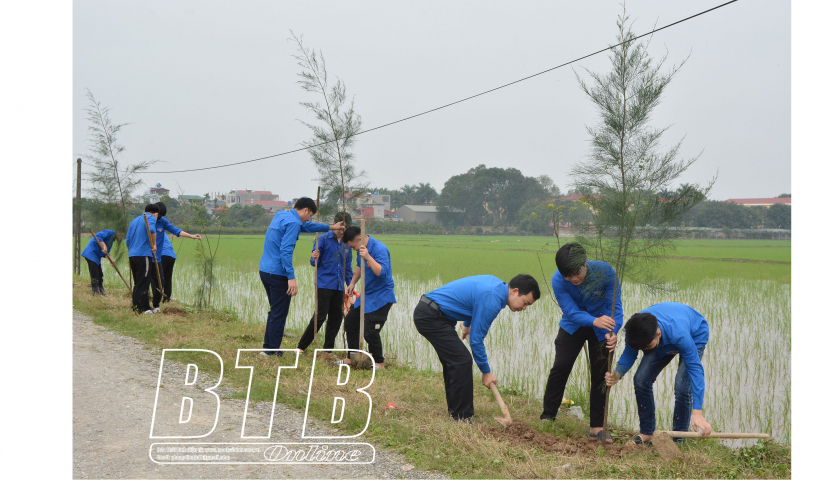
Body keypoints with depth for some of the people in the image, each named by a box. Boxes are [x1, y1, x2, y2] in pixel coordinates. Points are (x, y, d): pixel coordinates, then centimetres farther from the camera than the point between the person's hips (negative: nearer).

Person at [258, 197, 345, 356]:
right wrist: (291, 277, -25)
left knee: (275, 311, 19)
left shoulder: (281, 215, 15)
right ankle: (272, 352, 2)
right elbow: (285, 251, -24)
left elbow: (306, 226, 29)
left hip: (265, 270, 10)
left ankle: (267, 347, 23)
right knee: (279, 314, -1)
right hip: (278, 274, -10)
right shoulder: (293, 223, -15)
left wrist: (329, 227, 36)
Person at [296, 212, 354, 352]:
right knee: (320, 316, -9)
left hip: (339, 287, 6)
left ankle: (328, 349, 18)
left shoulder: (347, 244, 11)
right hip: (324, 285, -5)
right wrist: (314, 259, -27)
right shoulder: (323, 239, -4)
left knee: (336, 317, 7)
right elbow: (314, 262, -5)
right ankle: (301, 347, 1)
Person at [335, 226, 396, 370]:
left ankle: (379, 362, 7)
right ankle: (352, 357, 29)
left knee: (370, 332, -12)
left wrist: (368, 257, -44)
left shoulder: (379, 249, -24)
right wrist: (353, 283, 15)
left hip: (381, 297, -10)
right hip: (366, 294, 10)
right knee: (350, 322, 16)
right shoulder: (361, 249, 4)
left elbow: (382, 272, -36)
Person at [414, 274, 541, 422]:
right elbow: (476, 339, -16)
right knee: (462, 361, -13)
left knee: (453, 361, 15)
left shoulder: (496, 283, 7)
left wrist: (466, 324, 39)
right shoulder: (491, 301, -21)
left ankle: (454, 410, 24)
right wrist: (486, 372, -6)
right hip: (431, 317, -11)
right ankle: (462, 417, -7)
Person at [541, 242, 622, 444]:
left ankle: (597, 426, 8)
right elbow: (571, 312, -30)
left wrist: (613, 332, -43)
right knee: (560, 368, -6)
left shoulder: (605, 271, -31)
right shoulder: (558, 280, -28)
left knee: (600, 375, -1)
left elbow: (614, 305, -25)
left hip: (601, 330, 0)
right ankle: (547, 416, 10)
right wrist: (595, 321, -50)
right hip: (572, 326, 1)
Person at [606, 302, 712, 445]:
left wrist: (697, 413, -45)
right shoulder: (634, 332, -33)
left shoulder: (678, 334, -46)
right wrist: (618, 374, -38)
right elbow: (629, 355, -15)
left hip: (695, 336, -5)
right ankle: (646, 433, 8)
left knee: (682, 386, -22)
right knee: (641, 380, -8)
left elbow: (695, 369, -41)